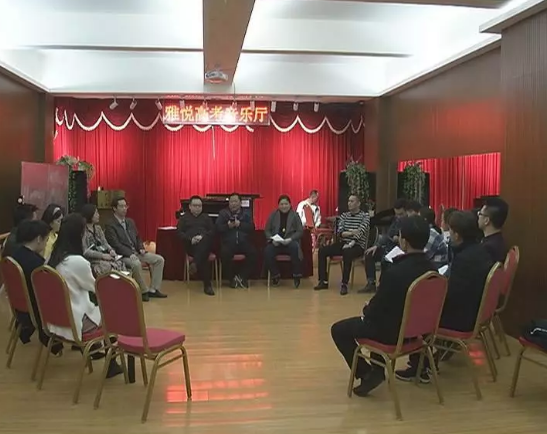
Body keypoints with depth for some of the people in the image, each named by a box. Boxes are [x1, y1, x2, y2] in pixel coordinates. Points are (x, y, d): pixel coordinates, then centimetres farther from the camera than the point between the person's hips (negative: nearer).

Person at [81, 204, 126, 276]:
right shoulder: (82, 231, -6)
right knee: (109, 267, -32)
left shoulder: (98, 228, 18)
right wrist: (102, 255, -18)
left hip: (103, 256, 6)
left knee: (120, 264, -22)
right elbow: (85, 251, -13)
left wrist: (111, 250, -6)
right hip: (91, 259, -6)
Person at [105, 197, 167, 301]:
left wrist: (141, 248, 0)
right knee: (136, 264, -37)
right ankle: (144, 291, -17)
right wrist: (130, 253, -27)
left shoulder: (130, 222, 16)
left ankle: (153, 289, -3)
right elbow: (116, 244, -17)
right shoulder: (110, 226, -8)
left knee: (159, 259, -6)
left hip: (136, 252, 8)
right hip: (123, 255, -8)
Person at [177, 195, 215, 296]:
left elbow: (212, 230, 11)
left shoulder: (206, 217, 27)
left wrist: (202, 236, -11)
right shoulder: (184, 217, 22)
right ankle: (207, 284, -36)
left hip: (205, 243, 1)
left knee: (203, 242, -40)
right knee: (203, 257, -35)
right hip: (191, 245, -1)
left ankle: (195, 265, -45)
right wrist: (190, 239, -11)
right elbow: (179, 232, 8)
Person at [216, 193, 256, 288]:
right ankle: (232, 278, -10)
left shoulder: (246, 214, 17)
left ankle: (241, 276, -10)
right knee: (224, 254, -33)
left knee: (253, 254, -28)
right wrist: (228, 226, -17)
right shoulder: (223, 213, 15)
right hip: (228, 242, -1)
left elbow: (252, 227, 1)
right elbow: (218, 227, 1)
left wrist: (240, 225, -14)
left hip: (243, 242, 1)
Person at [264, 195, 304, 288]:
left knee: (295, 247, -37)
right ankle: (275, 275, -8)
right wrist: (272, 239, -9)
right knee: (267, 251, -30)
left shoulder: (295, 215, 8)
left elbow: (300, 231, 1)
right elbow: (267, 230, 11)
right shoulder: (273, 215, 13)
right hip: (275, 243, 2)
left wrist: (290, 239, -15)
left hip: (290, 242, -2)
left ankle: (297, 276, -19)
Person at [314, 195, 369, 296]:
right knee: (322, 250, -12)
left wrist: (351, 244, -27)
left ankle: (344, 284, -31)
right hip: (343, 243, 6)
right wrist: (351, 232, -19)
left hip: (357, 246, -6)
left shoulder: (365, 216, -3)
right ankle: (323, 281, -9)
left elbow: (360, 234, -16)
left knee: (347, 253, -39)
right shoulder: (344, 215, 12)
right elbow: (339, 232, -1)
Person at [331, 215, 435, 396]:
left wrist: (366, 310, 5)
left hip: (393, 331, -7)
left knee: (338, 330, 10)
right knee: (380, 316, 36)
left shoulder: (394, 273, -30)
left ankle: (367, 373, 7)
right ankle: (377, 368, 34)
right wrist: (371, 308, 13)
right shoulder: (431, 269, -6)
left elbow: (376, 308, -19)